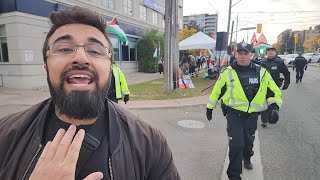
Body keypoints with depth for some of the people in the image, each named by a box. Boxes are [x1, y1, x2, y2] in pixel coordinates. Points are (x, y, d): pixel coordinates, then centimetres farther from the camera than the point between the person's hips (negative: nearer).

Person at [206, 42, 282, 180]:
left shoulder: (261, 72, -4)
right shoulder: (228, 73, -8)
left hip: (252, 115, 3)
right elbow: (216, 91, 2)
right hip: (234, 114, -3)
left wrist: (274, 107, -14)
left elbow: (274, 91, 4)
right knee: (236, 145, -6)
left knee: (249, 141, 24)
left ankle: (247, 158, 57)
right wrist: (209, 108, 8)